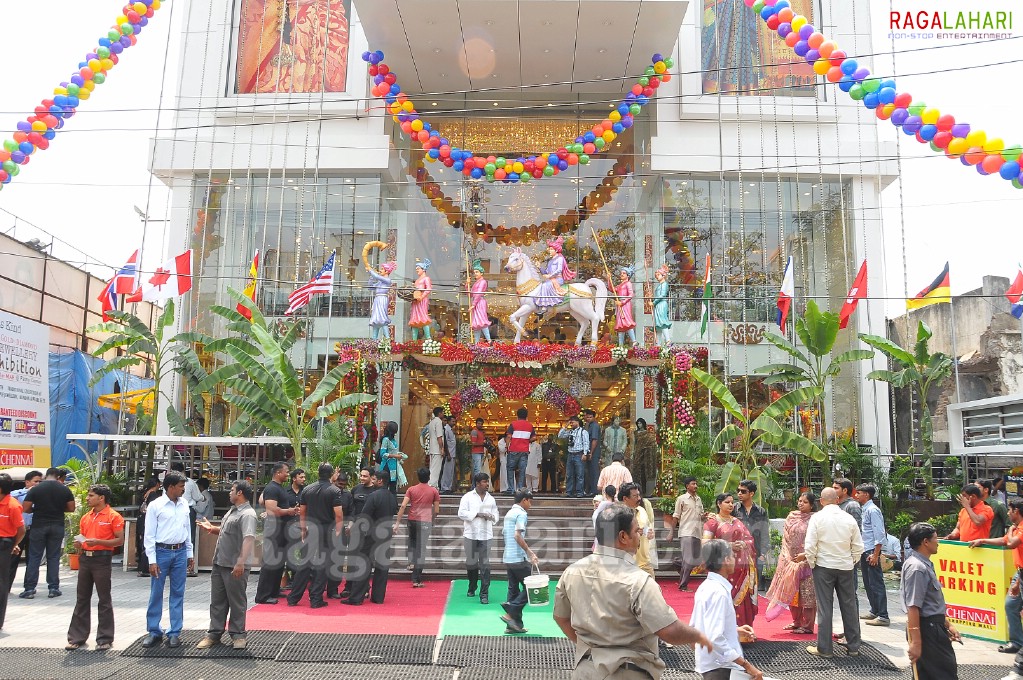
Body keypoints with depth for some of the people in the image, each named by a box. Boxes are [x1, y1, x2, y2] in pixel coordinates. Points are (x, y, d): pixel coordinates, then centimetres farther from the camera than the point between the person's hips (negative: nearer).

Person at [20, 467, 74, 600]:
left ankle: (29, 589, 5)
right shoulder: (65, 489, -1)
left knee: (34, 557, 6)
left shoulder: (35, 489, -5)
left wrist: (38, 509, 12)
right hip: (57, 526, 1)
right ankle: (54, 588, 7)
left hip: (39, 525, -1)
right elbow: (71, 508, 3)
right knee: (53, 557, 7)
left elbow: (25, 508, -6)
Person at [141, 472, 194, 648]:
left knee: (178, 593, 8)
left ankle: (175, 632, 16)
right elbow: (149, 534, -7)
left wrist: (190, 554, 13)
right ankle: (153, 631, 19)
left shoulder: (184, 505, 7)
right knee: (156, 593, 5)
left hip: (180, 552, 4)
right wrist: (152, 560, -10)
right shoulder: (155, 505, -7)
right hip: (162, 552, -4)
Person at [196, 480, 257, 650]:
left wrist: (241, 562, -39)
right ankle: (214, 634, 25)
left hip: (235, 567, -9)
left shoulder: (247, 514, -18)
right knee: (217, 601, 15)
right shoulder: (232, 511, 15)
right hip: (219, 563, 10)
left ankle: (238, 635, 15)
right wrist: (212, 529, 14)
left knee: (236, 602, 4)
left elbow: (249, 538, -31)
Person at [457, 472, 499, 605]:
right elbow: (461, 513, -8)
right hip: (471, 534, -1)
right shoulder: (468, 497, 0)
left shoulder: (491, 499, 9)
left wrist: (491, 516, -11)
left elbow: (496, 515, 12)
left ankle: (484, 594, -2)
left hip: (485, 535, 1)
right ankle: (472, 588, 33)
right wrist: (477, 514, -15)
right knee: (471, 562, 10)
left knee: (485, 564, -4)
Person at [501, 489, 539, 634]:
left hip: (508, 557, 9)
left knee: (513, 589, 10)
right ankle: (510, 613, -8)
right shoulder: (521, 514, -11)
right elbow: (518, 536, -23)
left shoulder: (509, 513, 17)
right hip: (519, 558, -9)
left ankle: (515, 624, 11)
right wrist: (530, 553, -20)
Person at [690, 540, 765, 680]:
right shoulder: (719, 591, -22)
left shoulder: (706, 587, 6)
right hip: (720, 668, -9)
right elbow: (715, 638, -29)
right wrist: (746, 665, -25)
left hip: (709, 663, 9)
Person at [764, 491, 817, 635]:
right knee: (792, 592, 12)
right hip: (791, 561, 6)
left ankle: (807, 625, 7)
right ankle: (797, 622, 25)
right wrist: (786, 557, 6)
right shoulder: (791, 517, 10)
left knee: (806, 593, -2)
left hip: (806, 562, -6)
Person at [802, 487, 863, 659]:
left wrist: (811, 561, 4)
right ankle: (853, 646, 22)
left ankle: (824, 648, 8)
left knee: (824, 607, 3)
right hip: (846, 567, 3)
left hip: (824, 566, -3)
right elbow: (858, 547, 3)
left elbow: (810, 546, -13)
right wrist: (852, 561, 17)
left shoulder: (817, 517, -10)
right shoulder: (849, 518, -1)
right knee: (849, 606, 13)